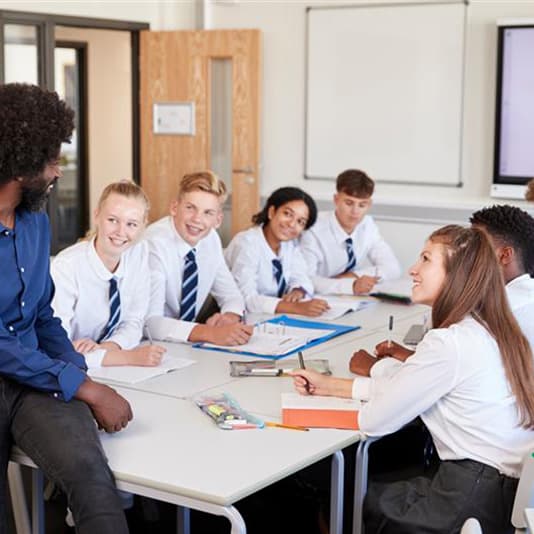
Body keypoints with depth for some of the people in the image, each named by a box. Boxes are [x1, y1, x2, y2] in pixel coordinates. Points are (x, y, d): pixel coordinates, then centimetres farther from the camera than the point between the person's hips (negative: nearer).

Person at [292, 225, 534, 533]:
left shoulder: (450, 343, -21)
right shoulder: (489, 330, 7)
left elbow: (374, 421, -13)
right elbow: (400, 387, 15)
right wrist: (327, 386, 18)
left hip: (473, 502, -8)